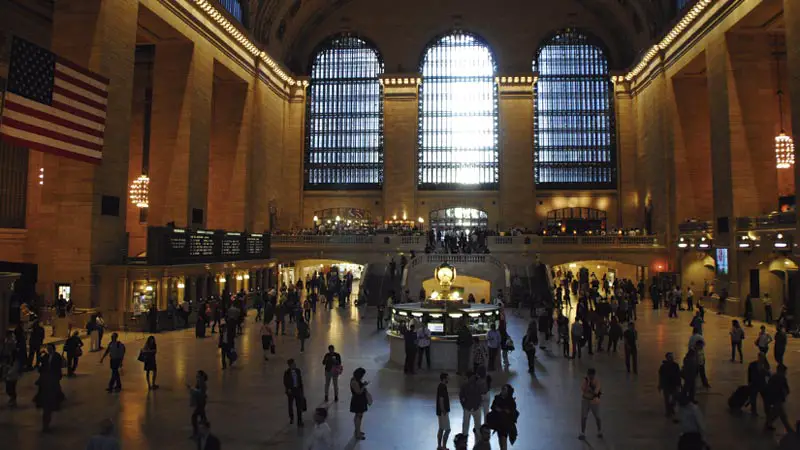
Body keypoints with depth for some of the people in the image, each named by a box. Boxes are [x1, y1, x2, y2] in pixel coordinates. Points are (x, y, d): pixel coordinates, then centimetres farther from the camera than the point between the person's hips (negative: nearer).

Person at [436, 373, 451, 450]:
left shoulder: (442, 386, 9)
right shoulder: (442, 387, -21)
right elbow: (441, 401, -23)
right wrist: (444, 412, -21)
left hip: (442, 411, 10)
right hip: (443, 412, -10)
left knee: (441, 429, 15)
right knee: (447, 429, -2)